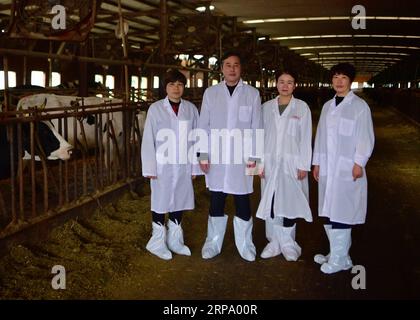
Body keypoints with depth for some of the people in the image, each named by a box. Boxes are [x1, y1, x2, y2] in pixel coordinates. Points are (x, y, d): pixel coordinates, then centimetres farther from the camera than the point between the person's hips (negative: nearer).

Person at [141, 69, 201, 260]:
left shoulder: (191, 109, 3)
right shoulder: (155, 108, -4)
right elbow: (148, 140, -5)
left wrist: (195, 166, 3)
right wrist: (150, 168, -8)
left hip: (183, 165, 3)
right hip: (162, 165, -3)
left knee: (180, 200, 11)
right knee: (161, 202, 6)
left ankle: (174, 239, 28)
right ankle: (158, 241, 21)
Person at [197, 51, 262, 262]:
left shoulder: (252, 94, 3)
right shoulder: (210, 93, 5)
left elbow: (256, 127, 3)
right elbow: (203, 126, 5)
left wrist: (253, 155, -2)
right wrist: (203, 155, 0)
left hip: (241, 157, -1)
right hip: (216, 157, 1)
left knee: (242, 202, 5)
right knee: (216, 201, 7)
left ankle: (245, 245, 18)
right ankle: (213, 243, 20)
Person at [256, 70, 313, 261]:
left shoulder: (302, 107, 2)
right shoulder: (267, 107, 8)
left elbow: (306, 138, -1)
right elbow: (261, 135, 7)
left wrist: (303, 165, -6)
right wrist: (260, 162, 1)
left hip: (292, 163, -2)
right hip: (270, 162, 2)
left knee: (289, 203, -3)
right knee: (270, 204, 3)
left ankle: (288, 244, 10)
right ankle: (275, 242, 13)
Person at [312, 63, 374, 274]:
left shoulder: (359, 106, -1)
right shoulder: (327, 106, 15)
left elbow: (366, 138, -4)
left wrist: (359, 163, -10)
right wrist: (316, 162, 12)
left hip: (347, 168, -5)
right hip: (327, 167, 6)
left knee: (341, 213, -6)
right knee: (328, 212, 6)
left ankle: (340, 258, 2)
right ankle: (336, 252, 18)